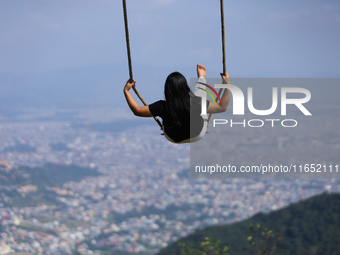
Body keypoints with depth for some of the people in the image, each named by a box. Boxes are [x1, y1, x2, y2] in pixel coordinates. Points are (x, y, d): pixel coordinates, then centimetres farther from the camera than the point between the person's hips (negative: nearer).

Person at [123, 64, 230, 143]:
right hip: (197, 135, -1)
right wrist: (227, 85, -26)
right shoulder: (196, 104, -40)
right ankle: (202, 78, 58)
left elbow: (137, 110, -27)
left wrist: (126, 90, -19)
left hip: (173, 138, 1)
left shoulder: (162, 108, -39)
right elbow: (222, 107, -29)